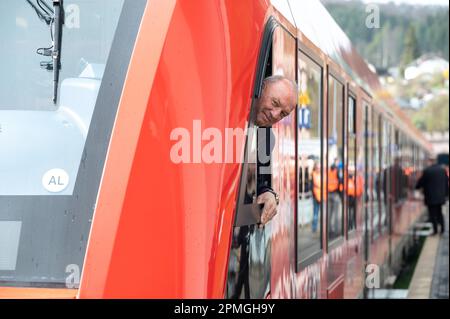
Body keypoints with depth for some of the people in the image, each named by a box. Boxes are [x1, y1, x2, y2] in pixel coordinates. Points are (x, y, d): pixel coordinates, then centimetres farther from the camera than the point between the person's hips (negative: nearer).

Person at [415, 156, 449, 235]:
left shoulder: (427, 171, -15)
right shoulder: (442, 169, 5)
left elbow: (421, 182, -6)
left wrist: (416, 187, 14)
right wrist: (446, 194, 17)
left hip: (431, 197, -6)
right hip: (440, 196, 6)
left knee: (433, 214, -1)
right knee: (439, 213, 16)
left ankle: (435, 230, -3)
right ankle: (442, 229, 15)